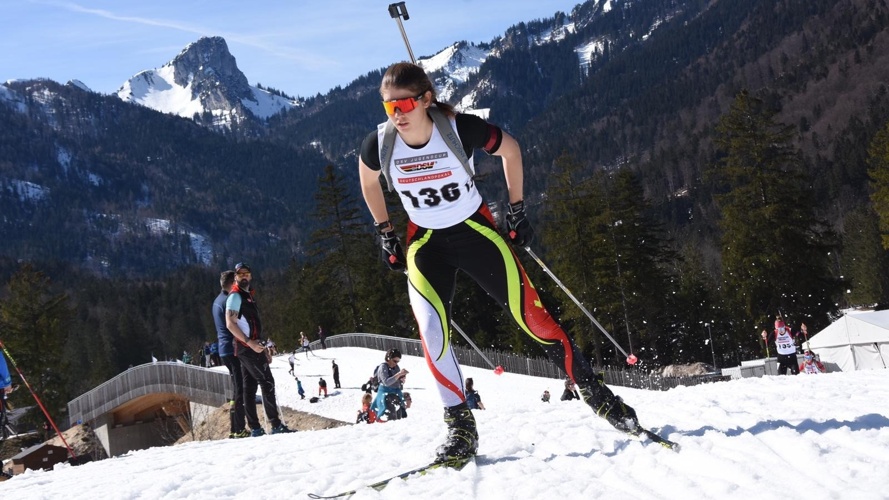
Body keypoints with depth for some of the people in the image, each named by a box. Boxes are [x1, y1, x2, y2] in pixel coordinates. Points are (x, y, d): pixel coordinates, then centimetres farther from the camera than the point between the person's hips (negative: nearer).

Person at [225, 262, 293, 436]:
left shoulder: (248, 296, 21)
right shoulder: (235, 296, -9)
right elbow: (230, 324, -18)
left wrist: (261, 346, 21)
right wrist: (249, 342, -23)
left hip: (253, 346, 9)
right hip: (247, 347, -9)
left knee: (250, 387, 6)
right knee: (267, 382, -12)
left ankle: (255, 428, 5)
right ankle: (276, 425, -15)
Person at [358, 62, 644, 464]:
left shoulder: (459, 129, -25)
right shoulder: (379, 144, -18)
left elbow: (510, 149, -5)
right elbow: (368, 181, 7)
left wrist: (517, 211, -1)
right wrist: (385, 235, 8)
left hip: (476, 230, -2)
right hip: (425, 242, 2)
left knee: (528, 313, -6)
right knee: (431, 328, -17)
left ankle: (596, 394, 8)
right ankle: (460, 427, -5)